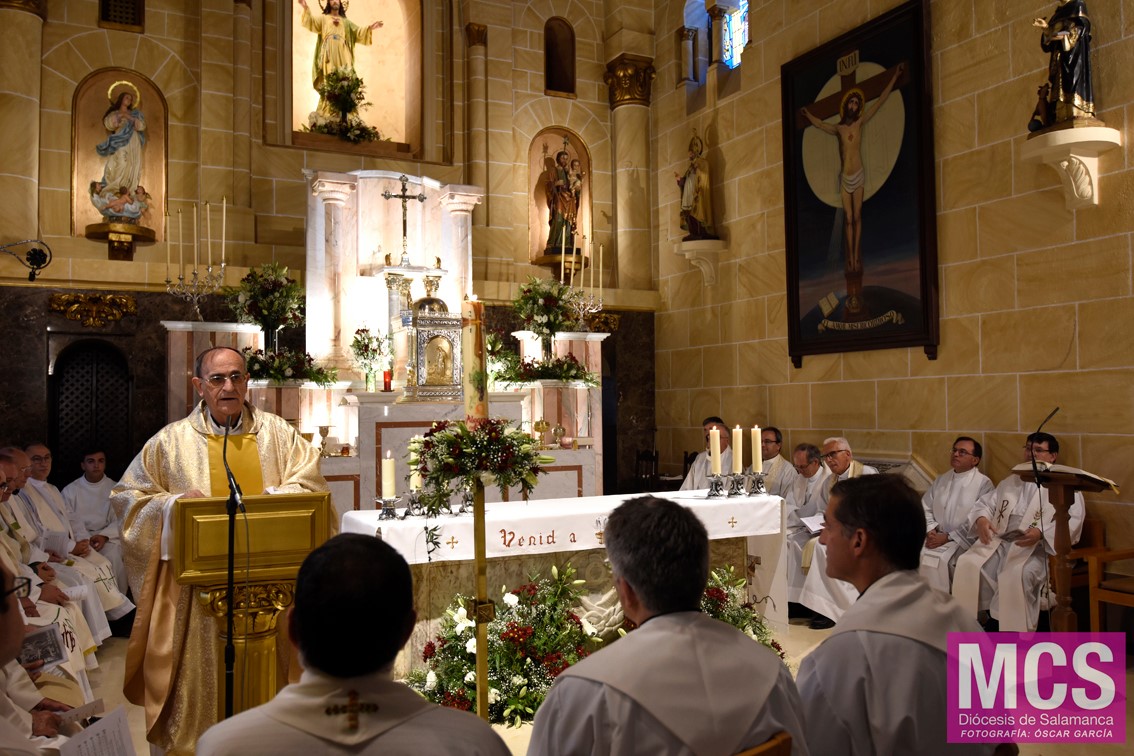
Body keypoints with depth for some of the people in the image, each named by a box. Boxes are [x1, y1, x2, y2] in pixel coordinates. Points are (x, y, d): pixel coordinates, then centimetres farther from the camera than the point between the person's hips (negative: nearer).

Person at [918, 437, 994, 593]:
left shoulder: (984, 484, -4)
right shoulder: (941, 480, 15)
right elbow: (925, 508, 12)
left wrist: (948, 537, -15)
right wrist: (930, 531, -7)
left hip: (962, 542, -5)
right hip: (936, 537, 5)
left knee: (936, 559, -30)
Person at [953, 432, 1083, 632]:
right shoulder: (1010, 482, 27)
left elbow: (1072, 522, -6)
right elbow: (986, 505, 20)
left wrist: (1041, 533, -23)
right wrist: (981, 519, -5)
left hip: (1036, 548, -5)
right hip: (998, 543, 5)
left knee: (1017, 574, -36)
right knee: (968, 564, -23)